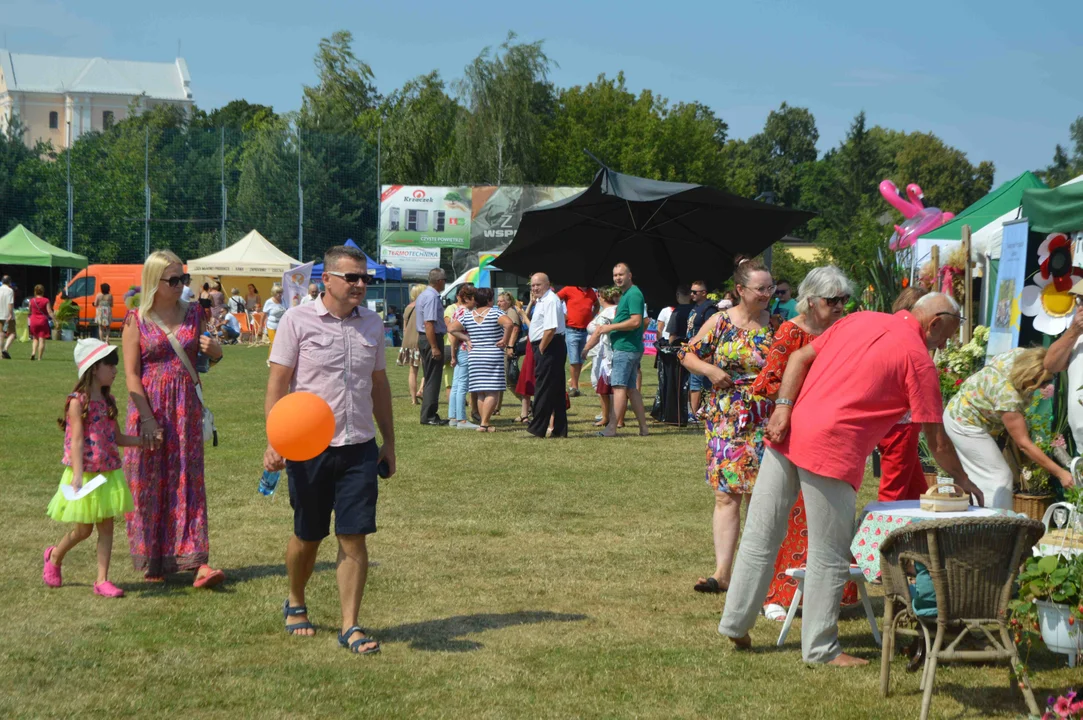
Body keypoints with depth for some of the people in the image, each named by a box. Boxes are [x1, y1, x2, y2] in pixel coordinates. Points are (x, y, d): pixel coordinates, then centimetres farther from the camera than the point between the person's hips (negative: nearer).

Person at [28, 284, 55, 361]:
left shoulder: (32, 301, 1)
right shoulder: (46, 301, -7)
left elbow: (30, 311, 14)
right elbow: (50, 312, -12)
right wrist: (55, 320, -11)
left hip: (34, 321, 3)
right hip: (43, 321, -3)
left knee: (35, 338, 18)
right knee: (42, 340, 0)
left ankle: (33, 352, -3)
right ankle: (39, 357, -3)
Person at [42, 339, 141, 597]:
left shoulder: (108, 401, 8)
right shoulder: (78, 402, -14)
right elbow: (76, 441, -20)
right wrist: (78, 476, -28)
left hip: (109, 474, 6)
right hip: (85, 475, -6)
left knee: (106, 526, 3)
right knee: (83, 529, 5)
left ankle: (102, 580, 7)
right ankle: (55, 556, 33)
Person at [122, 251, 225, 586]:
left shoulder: (193, 314, 7)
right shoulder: (137, 320, -3)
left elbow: (211, 358, 19)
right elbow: (131, 373, -7)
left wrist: (214, 350, -6)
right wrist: (147, 418, -15)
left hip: (187, 407, 3)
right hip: (149, 406, -2)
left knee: (188, 481, -1)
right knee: (149, 484, 2)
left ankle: (197, 562, -6)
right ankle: (152, 562, 14)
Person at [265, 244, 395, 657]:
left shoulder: (372, 324, 8)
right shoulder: (298, 320, -6)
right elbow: (277, 383, -6)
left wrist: (389, 441, 15)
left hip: (360, 448, 3)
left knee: (354, 538, -3)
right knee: (307, 537, 10)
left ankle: (350, 627, 3)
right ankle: (295, 605, 35)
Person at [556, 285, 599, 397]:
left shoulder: (591, 292, 9)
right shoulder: (569, 290, -5)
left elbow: (596, 305, 28)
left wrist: (592, 316, 12)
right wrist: (562, 315, -6)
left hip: (586, 331, 5)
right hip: (572, 330, -5)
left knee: (580, 360, 9)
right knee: (574, 360, -6)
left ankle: (573, 386, 16)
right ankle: (574, 386, 2)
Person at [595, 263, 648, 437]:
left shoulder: (633, 294, -13)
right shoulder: (626, 294, 19)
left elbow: (636, 321, -22)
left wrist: (611, 327, -16)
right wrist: (609, 328, 13)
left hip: (625, 348, -11)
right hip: (630, 347, 11)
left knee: (619, 387, -11)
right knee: (632, 388, 12)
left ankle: (612, 427, -12)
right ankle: (643, 426, 14)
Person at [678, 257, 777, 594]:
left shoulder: (777, 326, 5)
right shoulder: (720, 322, 1)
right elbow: (687, 354, 7)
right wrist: (709, 370, -11)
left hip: (764, 423, 1)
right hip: (726, 421, -1)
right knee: (726, 494, -4)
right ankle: (722, 572, -5)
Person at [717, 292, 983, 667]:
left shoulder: (860, 319, 18)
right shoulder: (918, 358, 0)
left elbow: (800, 357, 10)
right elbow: (937, 441, 2)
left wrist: (783, 407, 3)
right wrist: (962, 480, 16)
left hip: (786, 433, 7)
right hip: (832, 451, -7)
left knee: (760, 537, 14)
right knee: (828, 557, 4)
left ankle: (736, 623, 22)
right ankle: (821, 648, 10)